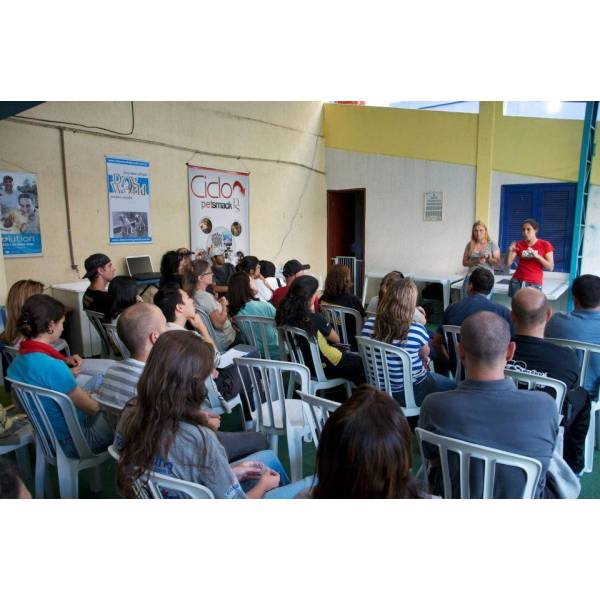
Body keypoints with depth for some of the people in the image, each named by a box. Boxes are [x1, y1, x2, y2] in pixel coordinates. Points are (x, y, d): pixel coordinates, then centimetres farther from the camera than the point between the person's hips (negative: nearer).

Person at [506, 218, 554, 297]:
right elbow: (508, 263, 3)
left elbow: (551, 267, -3)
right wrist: (510, 251, -14)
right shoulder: (519, 244, 6)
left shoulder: (545, 245, 0)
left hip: (534, 284, -2)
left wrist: (537, 256, -15)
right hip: (517, 282, 2)